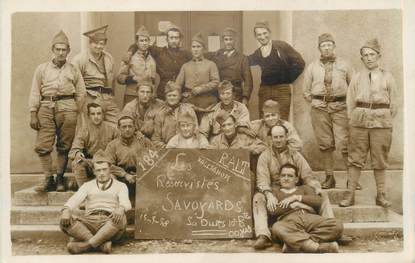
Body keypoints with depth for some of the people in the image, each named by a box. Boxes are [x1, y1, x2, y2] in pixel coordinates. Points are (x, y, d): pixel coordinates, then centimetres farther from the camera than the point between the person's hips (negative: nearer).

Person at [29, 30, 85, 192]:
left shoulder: (73, 70, 12)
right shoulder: (42, 68, 12)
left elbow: (81, 94, 13)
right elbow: (35, 92, 8)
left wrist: (75, 112, 5)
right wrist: (33, 114, 1)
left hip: (67, 108, 0)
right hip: (46, 108, 1)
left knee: (64, 147, 1)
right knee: (42, 146, -7)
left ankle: (60, 179, 12)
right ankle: (48, 179, 1)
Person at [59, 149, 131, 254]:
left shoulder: (120, 186, 15)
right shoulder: (87, 186, 21)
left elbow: (126, 203, -6)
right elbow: (74, 200, 2)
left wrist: (120, 209, -32)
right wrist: (66, 210, -22)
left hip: (110, 225, -1)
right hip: (89, 223, 2)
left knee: (120, 218, -35)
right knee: (66, 221, -26)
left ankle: (86, 245, -34)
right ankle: (102, 244, -32)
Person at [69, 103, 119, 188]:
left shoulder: (111, 129, 1)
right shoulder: (83, 131, -2)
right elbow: (74, 149, -13)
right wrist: (77, 153, -39)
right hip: (89, 161, 0)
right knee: (76, 163, -29)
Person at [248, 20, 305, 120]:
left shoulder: (281, 46, -3)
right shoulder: (257, 53, 12)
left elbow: (300, 62, -3)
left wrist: (289, 78, -1)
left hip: (282, 89, -5)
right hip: (264, 91, 5)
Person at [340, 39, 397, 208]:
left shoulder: (387, 77, 7)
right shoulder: (357, 78, 9)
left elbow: (393, 104, 8)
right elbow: (350, 102, 10)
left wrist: (387, 120, 2)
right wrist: (353, 119, 2)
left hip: (382, 122, 0)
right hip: (359, 120, 1)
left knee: (380, 160, 4)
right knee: (355, 158, 0)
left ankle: (381, 195, 13)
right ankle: (350, 195, 4)